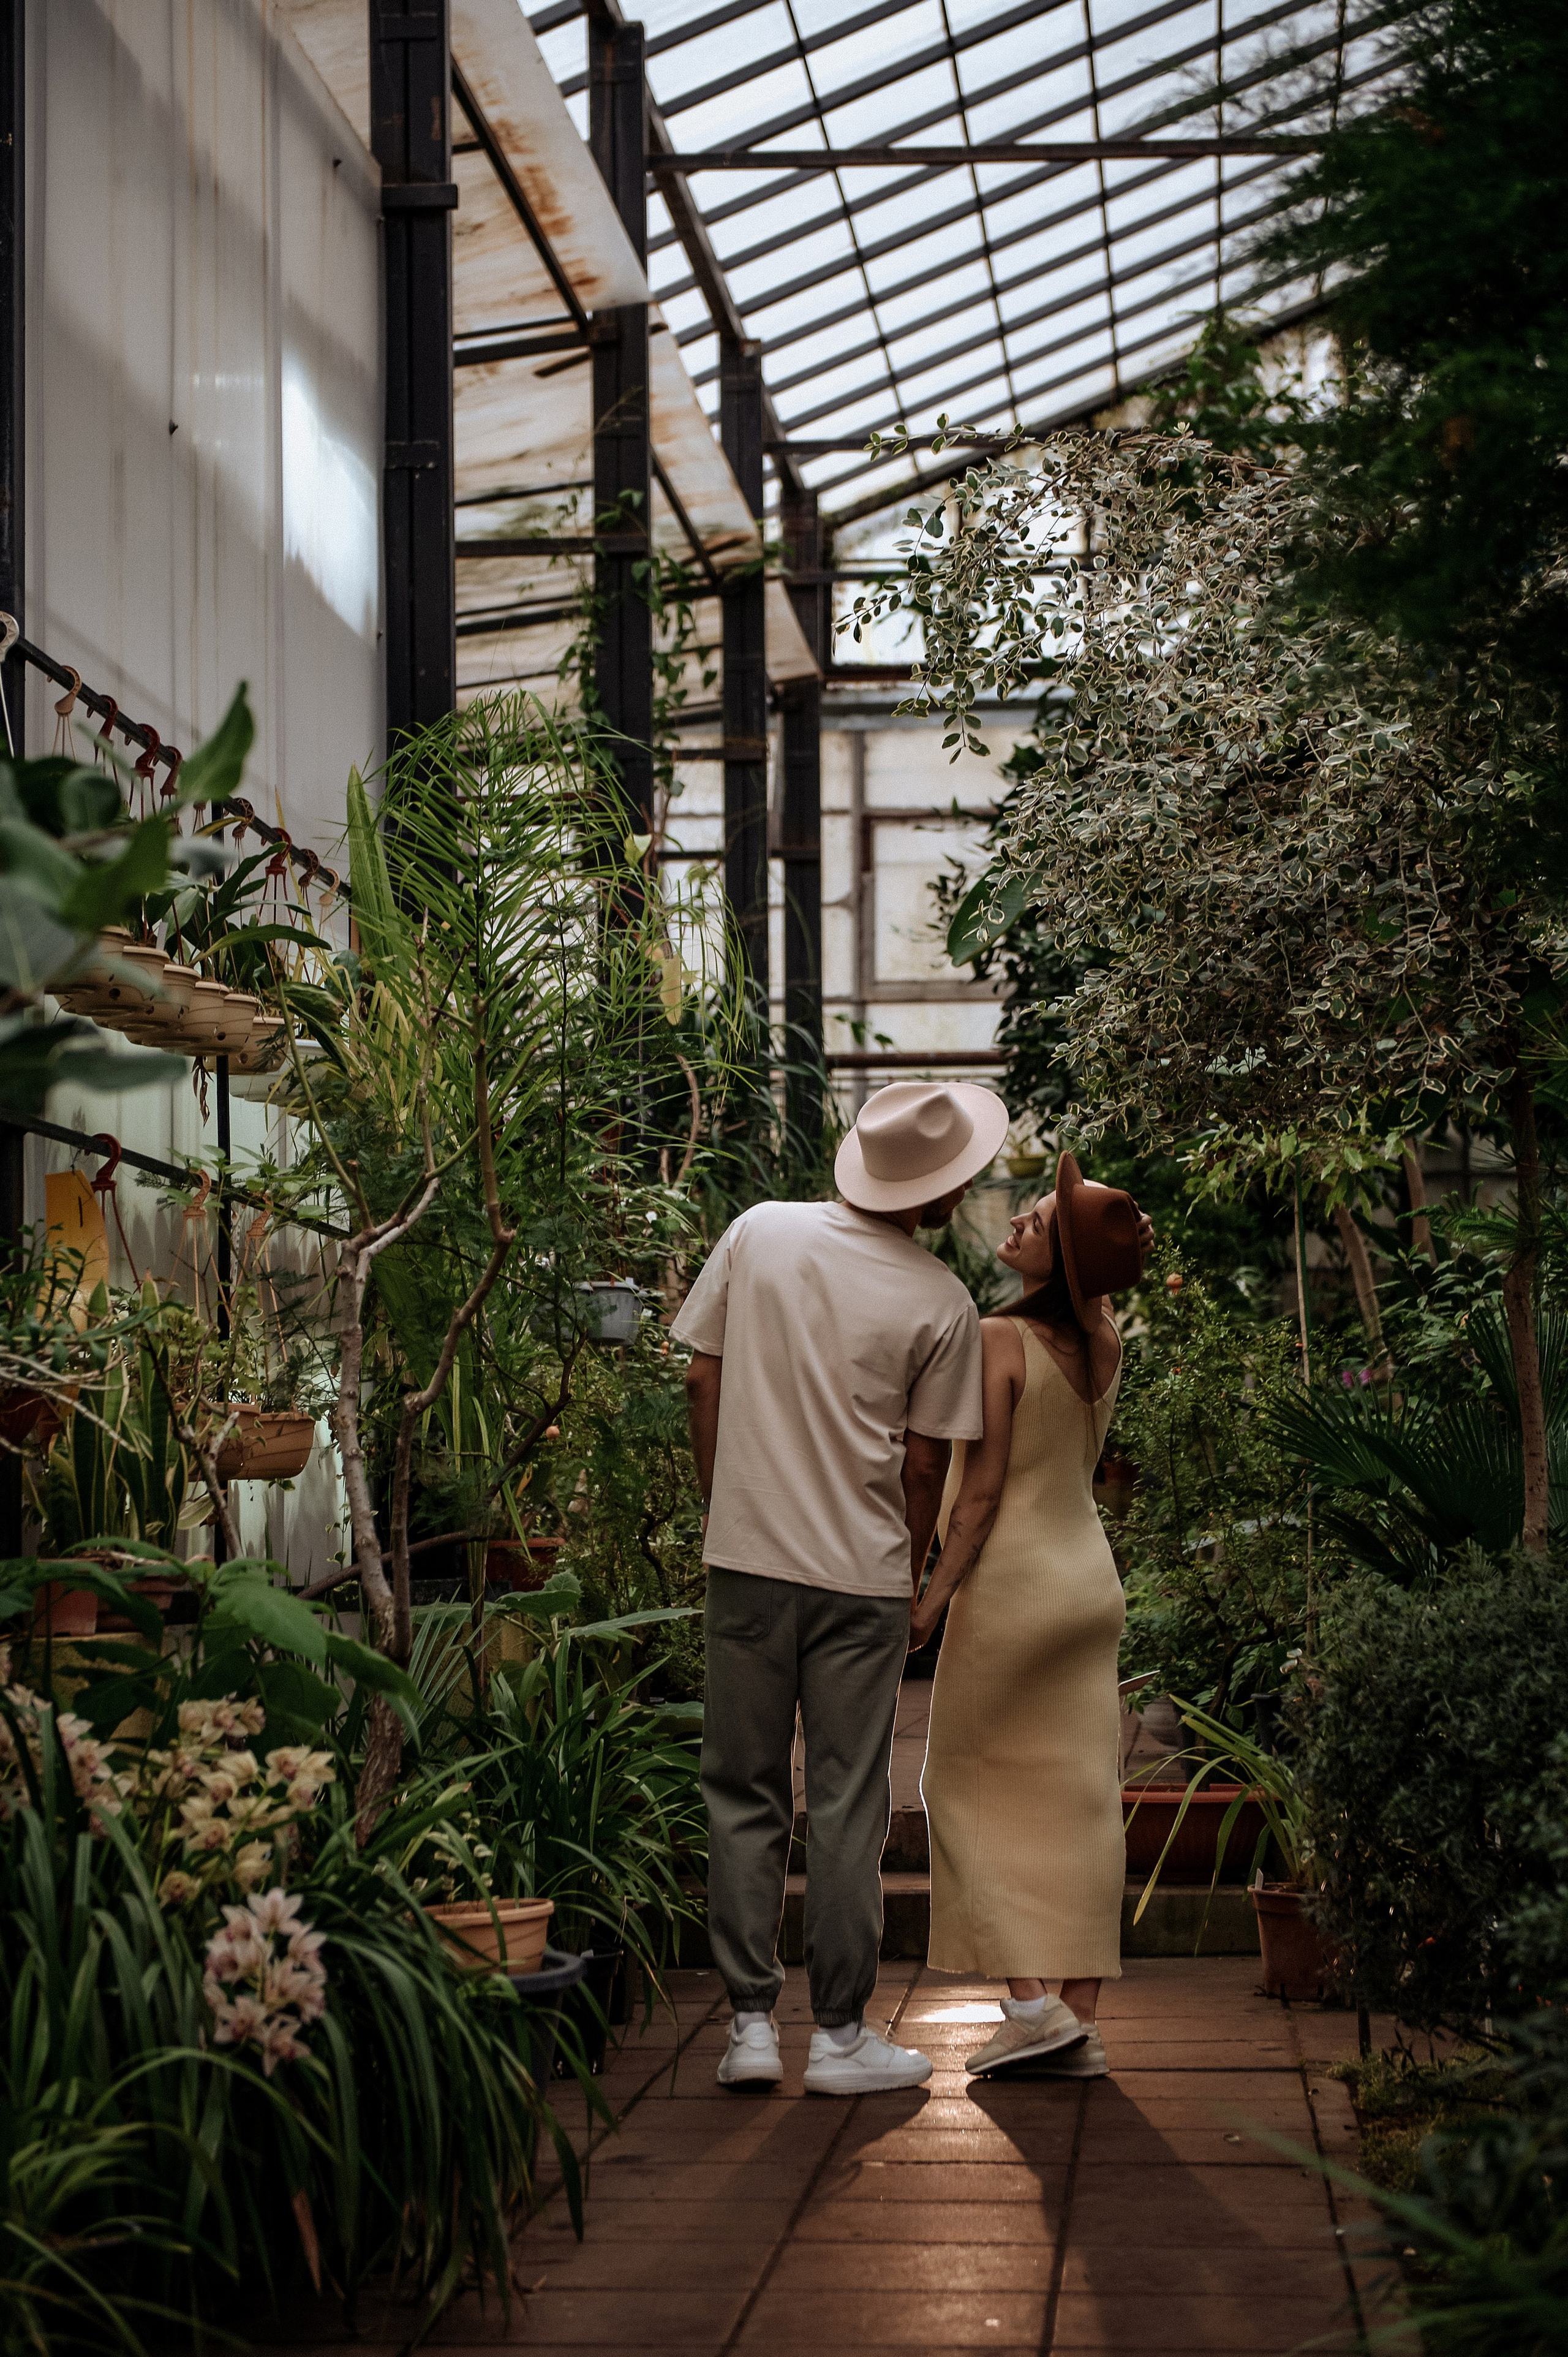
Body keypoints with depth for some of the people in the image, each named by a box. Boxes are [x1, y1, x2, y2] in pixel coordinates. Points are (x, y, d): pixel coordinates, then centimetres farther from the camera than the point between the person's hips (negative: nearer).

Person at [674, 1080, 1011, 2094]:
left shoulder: (759, 1233, 0)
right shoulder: (941, 1303, -7)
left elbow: (703, 1379, 4)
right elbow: (926, 1459, -2)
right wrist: (912, 1575, 13)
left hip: (747, 1556, 3)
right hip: (861, 1573, -2)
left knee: (745, 1797, 10)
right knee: (847, 1807, 5)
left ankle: (752, 2025, 11)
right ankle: (841, 2034, 10)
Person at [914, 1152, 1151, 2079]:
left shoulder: (1002, 1341, -17)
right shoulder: (1104, 1339, 3)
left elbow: (980, 1491, -17)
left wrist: (933, 1596, -10)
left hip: (1012, 1584, -7)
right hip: (1092, 1578, 7)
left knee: (970, 1786, 7)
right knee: (1079, 1798, 6)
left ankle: (1030, 1999, -2)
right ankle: (1083, 2023, 6)